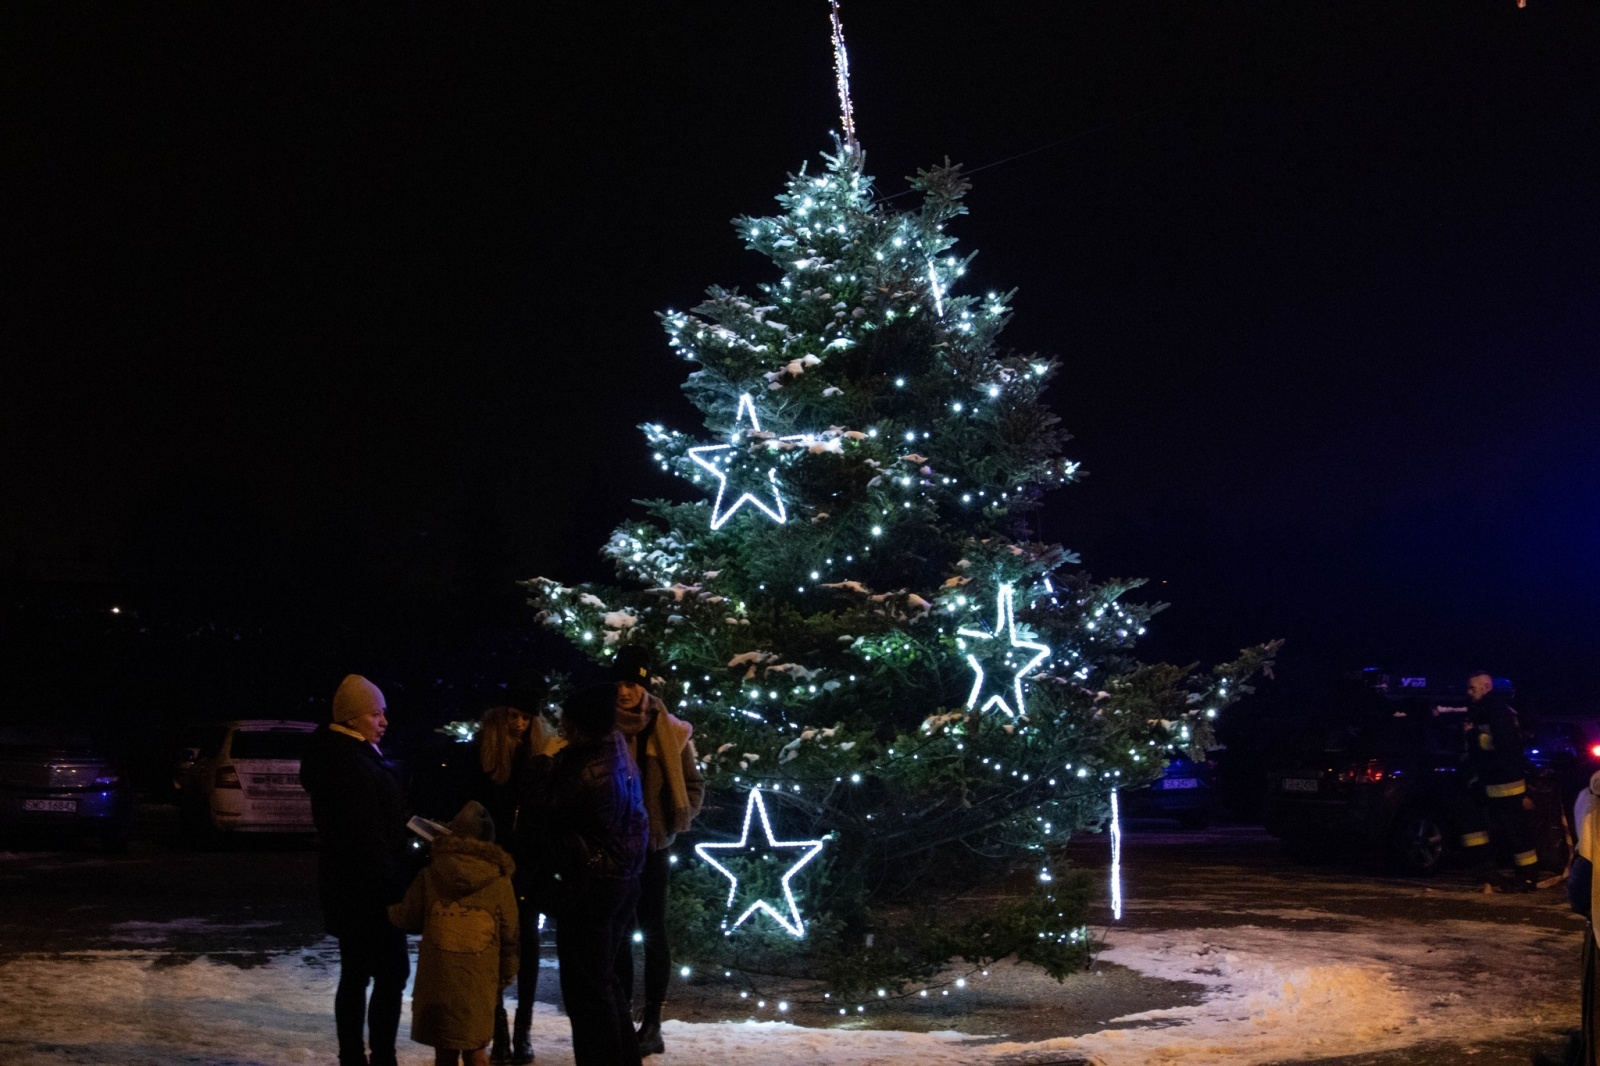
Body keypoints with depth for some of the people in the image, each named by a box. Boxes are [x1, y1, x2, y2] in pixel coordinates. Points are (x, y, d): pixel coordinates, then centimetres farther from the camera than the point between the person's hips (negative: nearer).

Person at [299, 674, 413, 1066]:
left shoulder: (336, 754, 13)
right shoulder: (354, 764, -20)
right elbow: (367, 835, -24)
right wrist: (392, 883, -20)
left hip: (347, 886, 10)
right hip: (367, 888, -10)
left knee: (355, 975, 13)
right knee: (392, 973, -5)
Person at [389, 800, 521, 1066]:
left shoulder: (430, 875, -3)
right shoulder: (500, 882, -3)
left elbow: (407, 917, 6)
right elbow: (509, 936, 3)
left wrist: (390, 910, 29)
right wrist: (506, 975, 16)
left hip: (435, 983, 0)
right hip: (479, 986, 0)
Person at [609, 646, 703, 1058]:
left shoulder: (669, 731, -4)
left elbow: (693, 786, 2)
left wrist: (674, 825, -9)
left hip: (650, 846, -2)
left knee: (652, 931, 3)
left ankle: (652, 1024, 6)